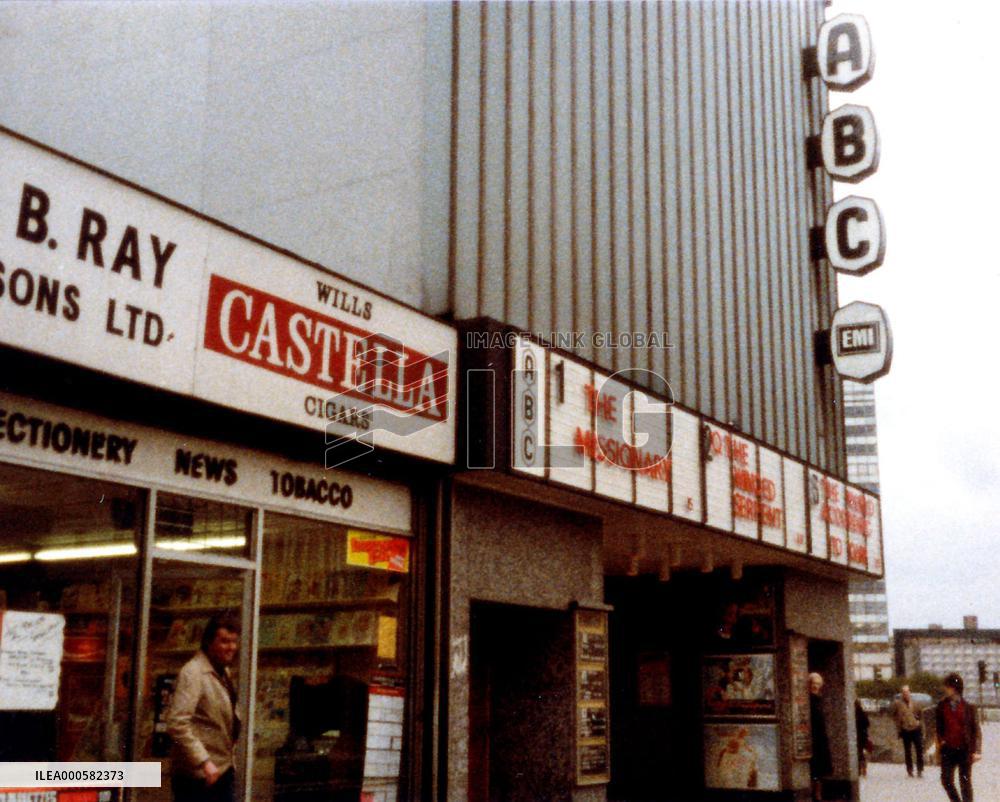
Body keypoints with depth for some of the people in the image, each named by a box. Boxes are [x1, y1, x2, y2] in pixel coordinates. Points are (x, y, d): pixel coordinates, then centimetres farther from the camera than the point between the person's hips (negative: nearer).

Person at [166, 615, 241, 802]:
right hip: (197, 774, -9)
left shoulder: (223, 672, 14)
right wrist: (203, 761, -26)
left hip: (224, 770, 9)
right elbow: (177, 723, -24)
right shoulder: (193, 673, -14)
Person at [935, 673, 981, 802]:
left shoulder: (969, 707, -6)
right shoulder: (942, 706, 3)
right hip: (948, 750, 3)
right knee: (946, 780, 3)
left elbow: (976, 730, -4)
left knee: (965, 782, 4)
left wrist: (976, 750, -10)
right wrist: (940, 740, 2)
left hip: (964, 750, -3)